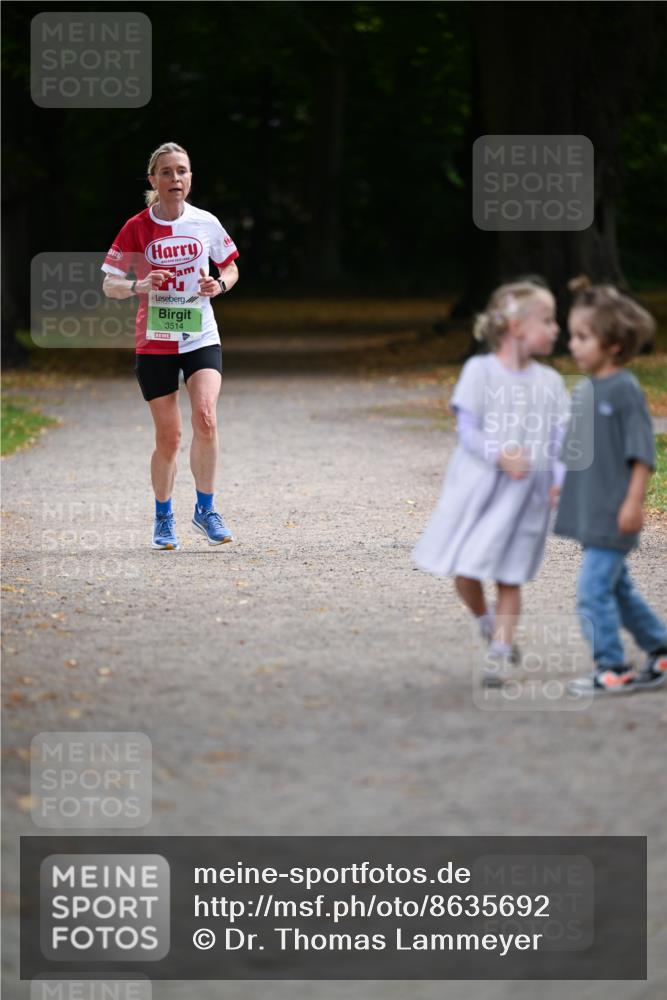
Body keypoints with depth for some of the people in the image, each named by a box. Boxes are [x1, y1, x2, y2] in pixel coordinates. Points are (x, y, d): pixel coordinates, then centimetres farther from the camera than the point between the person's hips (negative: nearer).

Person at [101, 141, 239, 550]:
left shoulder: (206, 223, 0)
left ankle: (206, 508, -5)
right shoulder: (137, 229, -4)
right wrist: (138, 286, -21)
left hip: (201, 337, 1)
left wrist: (219, 285, -7)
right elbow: (110, 285, 0)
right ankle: (164, 518, 21)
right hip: (155, 344, -1)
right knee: (168, 437, 1)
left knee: (205, 417, -20)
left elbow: (231, 269, 15)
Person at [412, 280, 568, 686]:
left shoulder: (550, 382, 5)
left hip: (524, 492, 2)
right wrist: (501, 455, -26)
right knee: (464, 573, 1)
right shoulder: (480, 371, -6)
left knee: (509, 576, 2)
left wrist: (561, 482, -12)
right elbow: (468, 430, -9)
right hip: (478, 485, -2)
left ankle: (500, 652, 11)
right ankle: (489, 624, 30)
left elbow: (561, 438, 5)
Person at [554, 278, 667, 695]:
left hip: (613, 515, -9)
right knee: (619, 588, 16)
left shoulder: (625, 390, -14)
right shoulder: (585, 390, 10)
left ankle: (613, 669, -2)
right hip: (592, 512, 9)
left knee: (595, 589, -10)